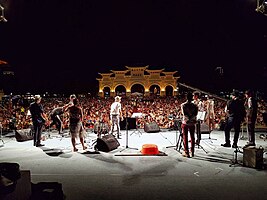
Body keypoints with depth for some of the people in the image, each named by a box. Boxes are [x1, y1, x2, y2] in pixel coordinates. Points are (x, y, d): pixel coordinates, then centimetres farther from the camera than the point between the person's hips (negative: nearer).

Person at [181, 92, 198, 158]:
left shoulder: (183, 105, -6)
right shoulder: (195, 105, -2)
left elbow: (184, 114, -12)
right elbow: (195, 114, -6)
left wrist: (188, 118, -2)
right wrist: (192, 118, 1)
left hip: (185, 122, -2)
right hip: (192, 123, 2)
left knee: (185, 137, 4)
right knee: (192, 137, 11)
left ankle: (186, 152, 3)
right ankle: (192, 152, 16)